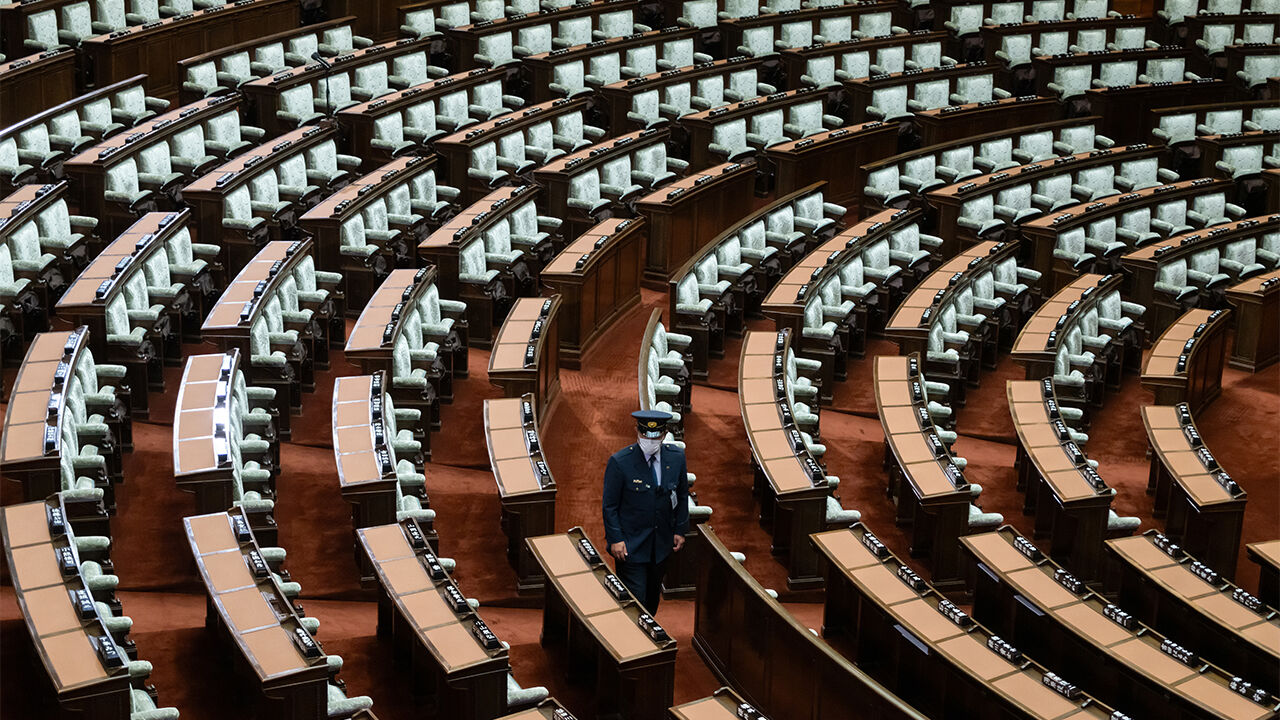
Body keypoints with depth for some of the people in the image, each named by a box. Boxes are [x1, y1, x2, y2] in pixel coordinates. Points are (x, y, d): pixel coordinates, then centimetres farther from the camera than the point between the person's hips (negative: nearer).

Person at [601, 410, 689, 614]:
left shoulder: (676, 457, -4)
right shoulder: (620, 462, -16)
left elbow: (682, 495, 10)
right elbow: (610, 505, -9)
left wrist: (680, 530, 9)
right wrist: (615, 539, -13)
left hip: (662, 543, 4)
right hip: (631, 544, -4)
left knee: (653, 596, 17)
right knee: (634, 598, -7)